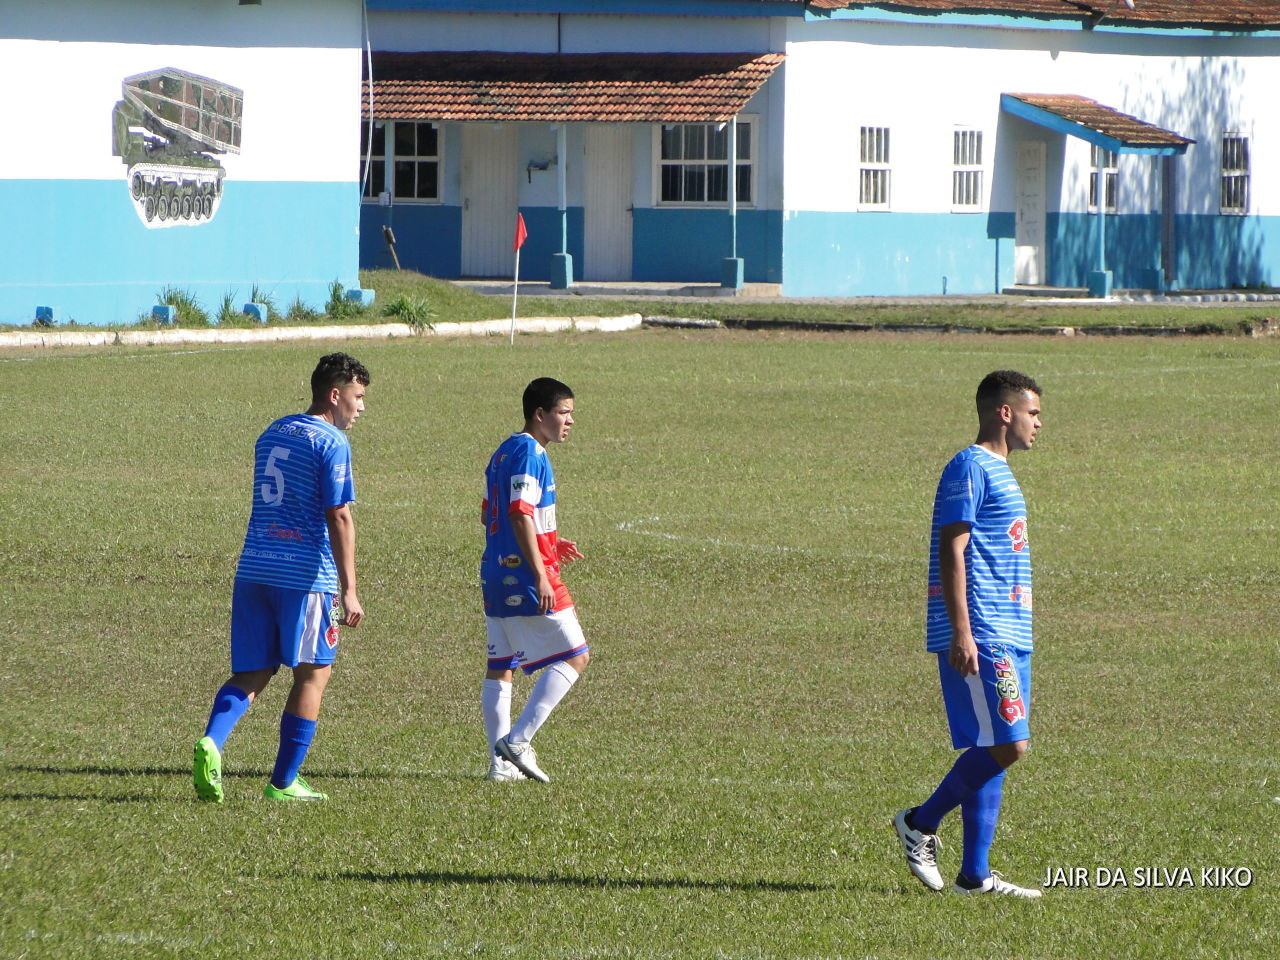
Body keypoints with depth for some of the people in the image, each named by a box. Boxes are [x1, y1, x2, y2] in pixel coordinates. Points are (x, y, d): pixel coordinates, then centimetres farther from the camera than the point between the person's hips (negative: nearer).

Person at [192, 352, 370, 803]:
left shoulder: (272, 434, 17)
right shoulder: (331, 443, -8)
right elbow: (338, 517, -12)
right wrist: (349, 591, -12)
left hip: (254, 567, 7)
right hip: (305, 574, -7)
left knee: (251, 672, 8)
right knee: (313, 672, 5)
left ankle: (211, 742, -18)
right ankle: (284, 782, 6)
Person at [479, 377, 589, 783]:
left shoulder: (503, 452, 16)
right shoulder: (529, 453, -13)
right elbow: (521, 515, -21)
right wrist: (541, 575, -23)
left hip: (495, 575, 10)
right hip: (524, 577, -10)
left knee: (500, 666, 10)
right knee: (574, 656, -3)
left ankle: (501, 761, 11)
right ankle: (517, 741, -11)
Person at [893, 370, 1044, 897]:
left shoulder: (998, 472, 21)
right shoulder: (970, 468, -10)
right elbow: (952, 551, -16)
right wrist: (961, 632, -22)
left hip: (1006, 635, 10)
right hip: (981, 636, -10)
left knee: (991, 750, 7)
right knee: (1005, 744, -13)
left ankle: (974, 874, 8)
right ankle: (921, 823, 0)